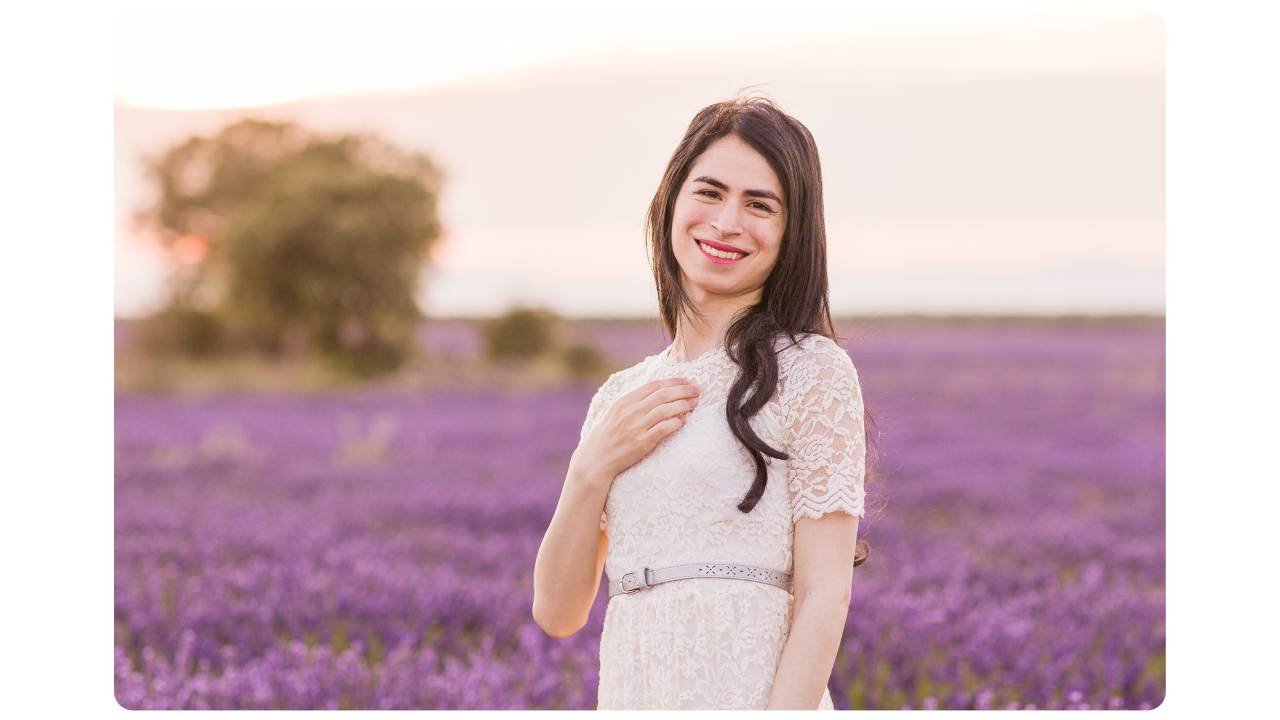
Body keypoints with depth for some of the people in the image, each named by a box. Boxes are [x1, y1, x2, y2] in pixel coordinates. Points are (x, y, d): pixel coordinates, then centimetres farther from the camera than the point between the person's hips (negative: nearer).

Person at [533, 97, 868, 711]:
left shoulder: (812, 371, -2)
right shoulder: (621, 398, 13)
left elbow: (824, 598, -9)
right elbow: (558, 613, 9)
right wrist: (593, 468, -3)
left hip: (751, 692, -4)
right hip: (631, 693, 4)